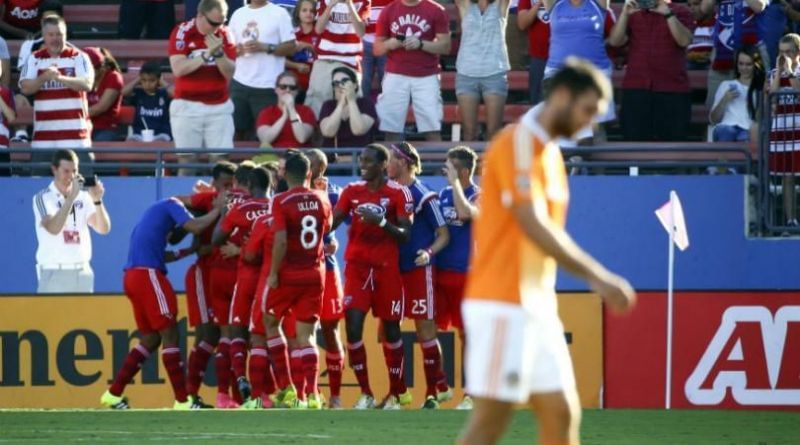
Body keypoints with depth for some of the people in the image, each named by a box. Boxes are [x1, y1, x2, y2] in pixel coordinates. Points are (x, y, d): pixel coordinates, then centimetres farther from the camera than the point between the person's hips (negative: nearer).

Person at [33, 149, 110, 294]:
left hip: (83, 272, 5)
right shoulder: (43, 198, -4)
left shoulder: (83, 197, 9)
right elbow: (53, 228, -22)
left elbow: (104, 229, -1)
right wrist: (71, 197, -25)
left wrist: (97, 200, -17)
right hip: (54, 273, -5)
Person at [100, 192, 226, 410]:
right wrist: (217, 209, 2)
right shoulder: (172, 205, 2)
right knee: (169, 335, -5)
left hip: (133, 276, 9)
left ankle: (114, 393, 13)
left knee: (150, 340, 15)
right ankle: (182, 400, -5)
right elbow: (195, 227, -12)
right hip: (148, 275, -9)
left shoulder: (156, 211, 28)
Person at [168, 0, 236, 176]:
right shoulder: (182, 32, -4)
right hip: (187, 106, -2)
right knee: (187, 160, -2)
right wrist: (207, 54, -18)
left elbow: (229, 73, 2)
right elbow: (178, 69, -14)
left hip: (219, 107, 2)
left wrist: (218, 52, -15)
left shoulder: (224, 34, 5)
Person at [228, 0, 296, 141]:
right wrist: (236, 49, -7)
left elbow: (291, 47, -4)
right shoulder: (238, 14, 13)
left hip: (267, 86, -4)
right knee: (237, 130, 8)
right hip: (240, 83, 4)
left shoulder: (279, 13, -2)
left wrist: (265, 47, -17)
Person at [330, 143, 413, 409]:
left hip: (387, 268, -2)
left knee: (391, 328, 5)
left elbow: (405, 235, -7)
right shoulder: (352, 191, 7)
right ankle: (365, 394, 0)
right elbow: (331, 222, 1)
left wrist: (381, 222, -21)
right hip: (357, 266, 2)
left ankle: (396, 393, 17)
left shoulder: (398, 194, -3)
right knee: (353, 326, -8)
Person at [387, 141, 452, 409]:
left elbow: (443, 234, -4)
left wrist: (429, 252, -20)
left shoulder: (422, 195, -7)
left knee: (425, 329, -2)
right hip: (393, 268, 6)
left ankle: (433, 391, 6)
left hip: (418, 269, -6)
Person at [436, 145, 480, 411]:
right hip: (440, 269, 6)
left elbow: (465, 213, -28)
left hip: (465, 272, -6)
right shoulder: (443, 194, 12)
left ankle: (471, 394, 6)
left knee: (466, 334, 0)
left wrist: (454, 182, -20)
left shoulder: (478, 196, -6)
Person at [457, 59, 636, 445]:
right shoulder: (518, 145, -12)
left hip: (536, 307, 9)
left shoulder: (547, 151, 16)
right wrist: (596, 277, -21)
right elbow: (535, 228, -21)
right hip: (504, 307, -9)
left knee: (562, 414, 6)